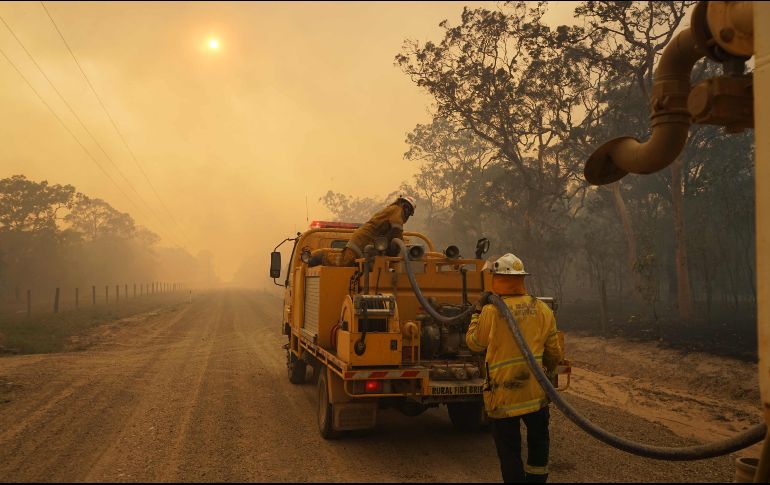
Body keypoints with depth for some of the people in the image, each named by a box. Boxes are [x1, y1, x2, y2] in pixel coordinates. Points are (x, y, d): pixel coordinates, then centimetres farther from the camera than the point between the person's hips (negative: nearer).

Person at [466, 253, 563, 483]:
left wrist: (477, 314, 11)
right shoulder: (542, 309, -3)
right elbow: (554, 351, 6)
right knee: (538, 441, 23)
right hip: (536, 392, 3)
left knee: (509, 450, 10)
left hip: (504, 393, -3)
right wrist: (550, 367, 26)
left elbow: (474, 343, -1)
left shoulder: (491, 312, -15)